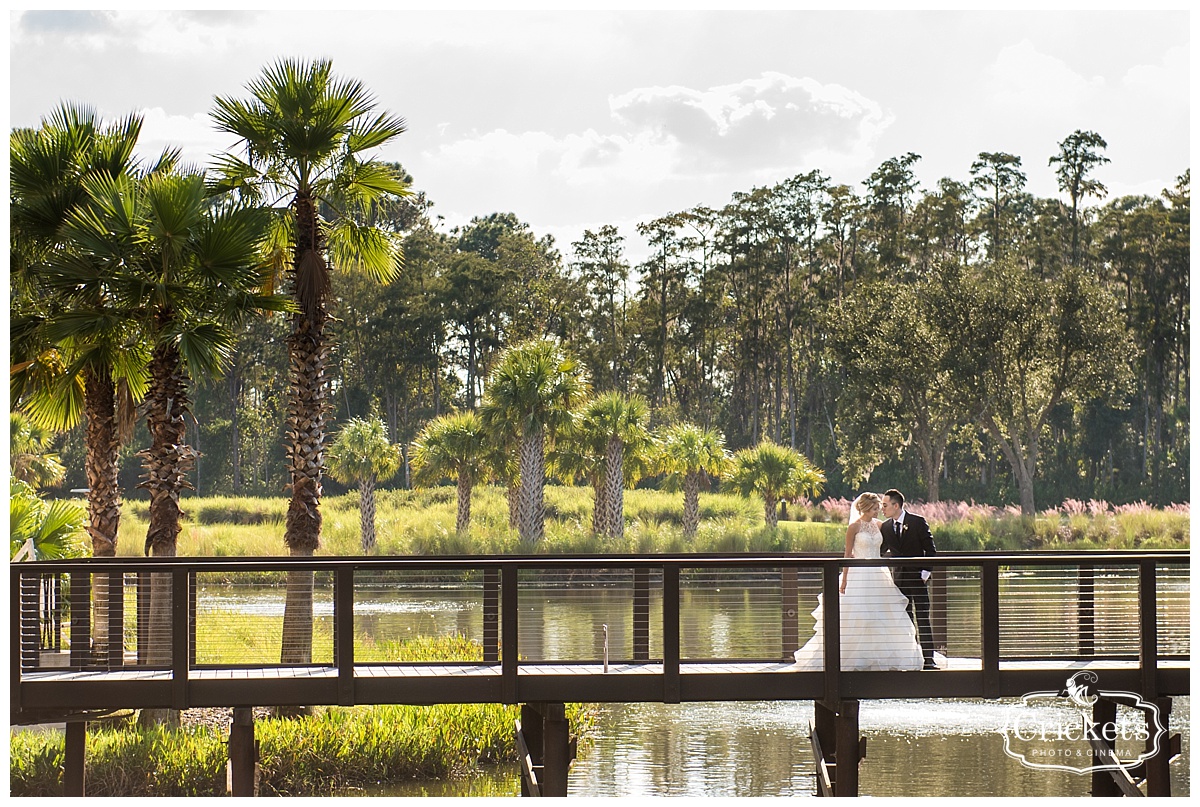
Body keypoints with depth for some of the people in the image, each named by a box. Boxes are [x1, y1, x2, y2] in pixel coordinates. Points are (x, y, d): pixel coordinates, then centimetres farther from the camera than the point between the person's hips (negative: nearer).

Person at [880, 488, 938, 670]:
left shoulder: (917, 522, -6)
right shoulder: (886, 527, 6)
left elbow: (930, 549, -5)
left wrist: (926, 572, -11)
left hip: (917, 578, -4)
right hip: (899, 579, 4)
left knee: (923, 620, -5)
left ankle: (928, 660, -5)